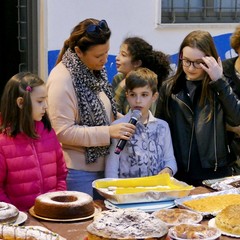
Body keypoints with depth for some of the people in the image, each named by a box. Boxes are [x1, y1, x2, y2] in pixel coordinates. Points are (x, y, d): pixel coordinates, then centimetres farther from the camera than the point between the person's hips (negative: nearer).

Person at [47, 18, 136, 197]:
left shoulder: (95, 70, 5)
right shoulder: (62, 79, -18)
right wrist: (108, 132, -23)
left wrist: (122, 120, 1)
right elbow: (63, 132, -21)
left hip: (102, 166, 8)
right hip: (78, 171, -8)